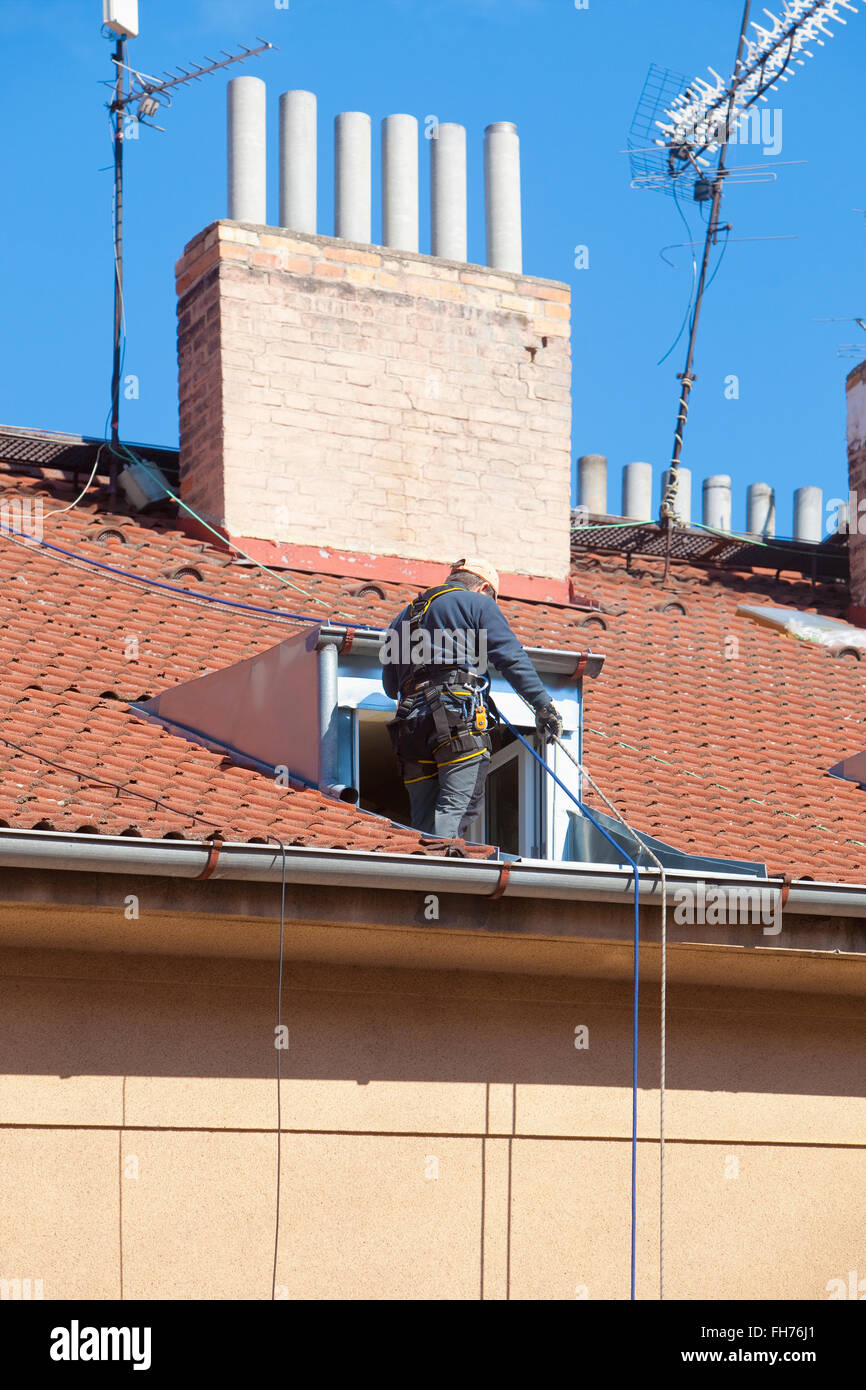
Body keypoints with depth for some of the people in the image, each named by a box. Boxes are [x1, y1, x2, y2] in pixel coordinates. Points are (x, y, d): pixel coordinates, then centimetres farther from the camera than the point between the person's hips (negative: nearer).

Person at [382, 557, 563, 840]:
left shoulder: (404, 615, 31)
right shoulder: (478, 604, 13)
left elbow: (390, 686, 33)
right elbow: (511, 657, -1)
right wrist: (542, 704, -6)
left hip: (411, 723, 6)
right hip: (459, 721, -6)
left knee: (424, 822, 3)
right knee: (459, 810, -16)